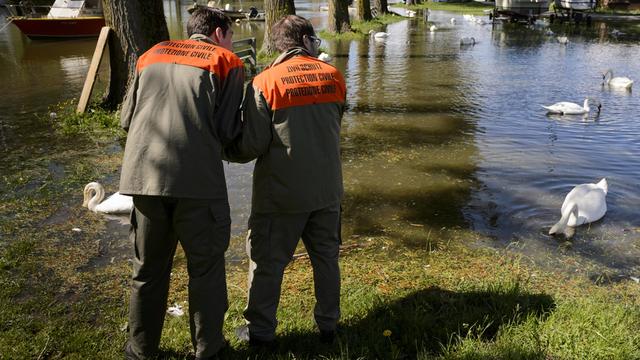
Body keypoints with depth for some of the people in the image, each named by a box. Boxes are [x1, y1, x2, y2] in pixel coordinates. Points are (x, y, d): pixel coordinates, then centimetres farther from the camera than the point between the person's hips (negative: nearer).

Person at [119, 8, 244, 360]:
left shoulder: (152, 54, 18)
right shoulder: (227, 62, 6)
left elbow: (126, 117, 14)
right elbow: (228, 130, -4)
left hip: (143, 175, 4)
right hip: (198, 180, -4)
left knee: (148, 269, 18)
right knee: (206, 266, 14)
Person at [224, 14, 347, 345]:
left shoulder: (265, 83, -11)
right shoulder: (334, 77, 2)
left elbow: (252, 145, -12)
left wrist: (224, 150, 6)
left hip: (281, 193, -4)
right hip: (327, 189, 4)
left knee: (267, 262, 11)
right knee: (326, 256, 18)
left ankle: (260, 331, 22)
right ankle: (328, 324, 29)